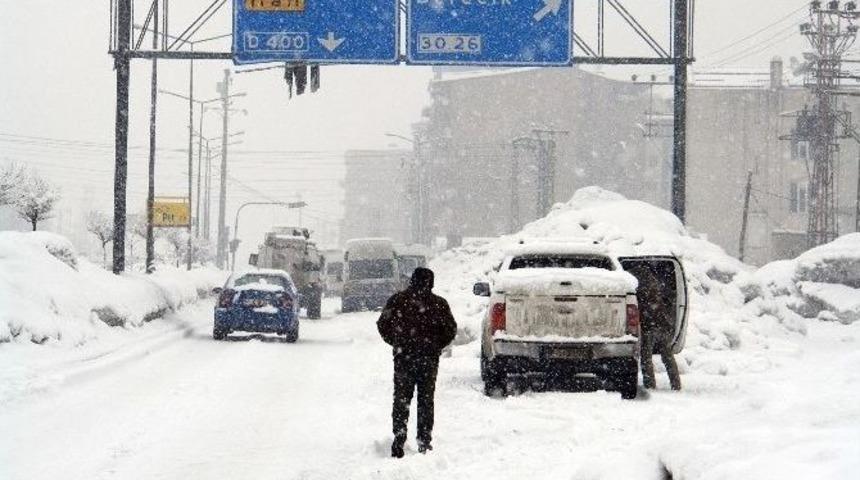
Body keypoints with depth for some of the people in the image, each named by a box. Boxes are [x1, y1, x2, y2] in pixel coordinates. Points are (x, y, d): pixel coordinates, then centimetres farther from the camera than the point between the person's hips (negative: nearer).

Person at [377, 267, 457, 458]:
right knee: (426, 400, 10)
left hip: (403, 357, 0)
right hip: (429, 358, 0)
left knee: (401, 399, 6)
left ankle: (399, 438, -9)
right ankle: (424, 442, 8)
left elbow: (382, 325, 2)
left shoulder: (397, 300, -1)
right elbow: (450, 330, 0)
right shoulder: (439, 303, -2)